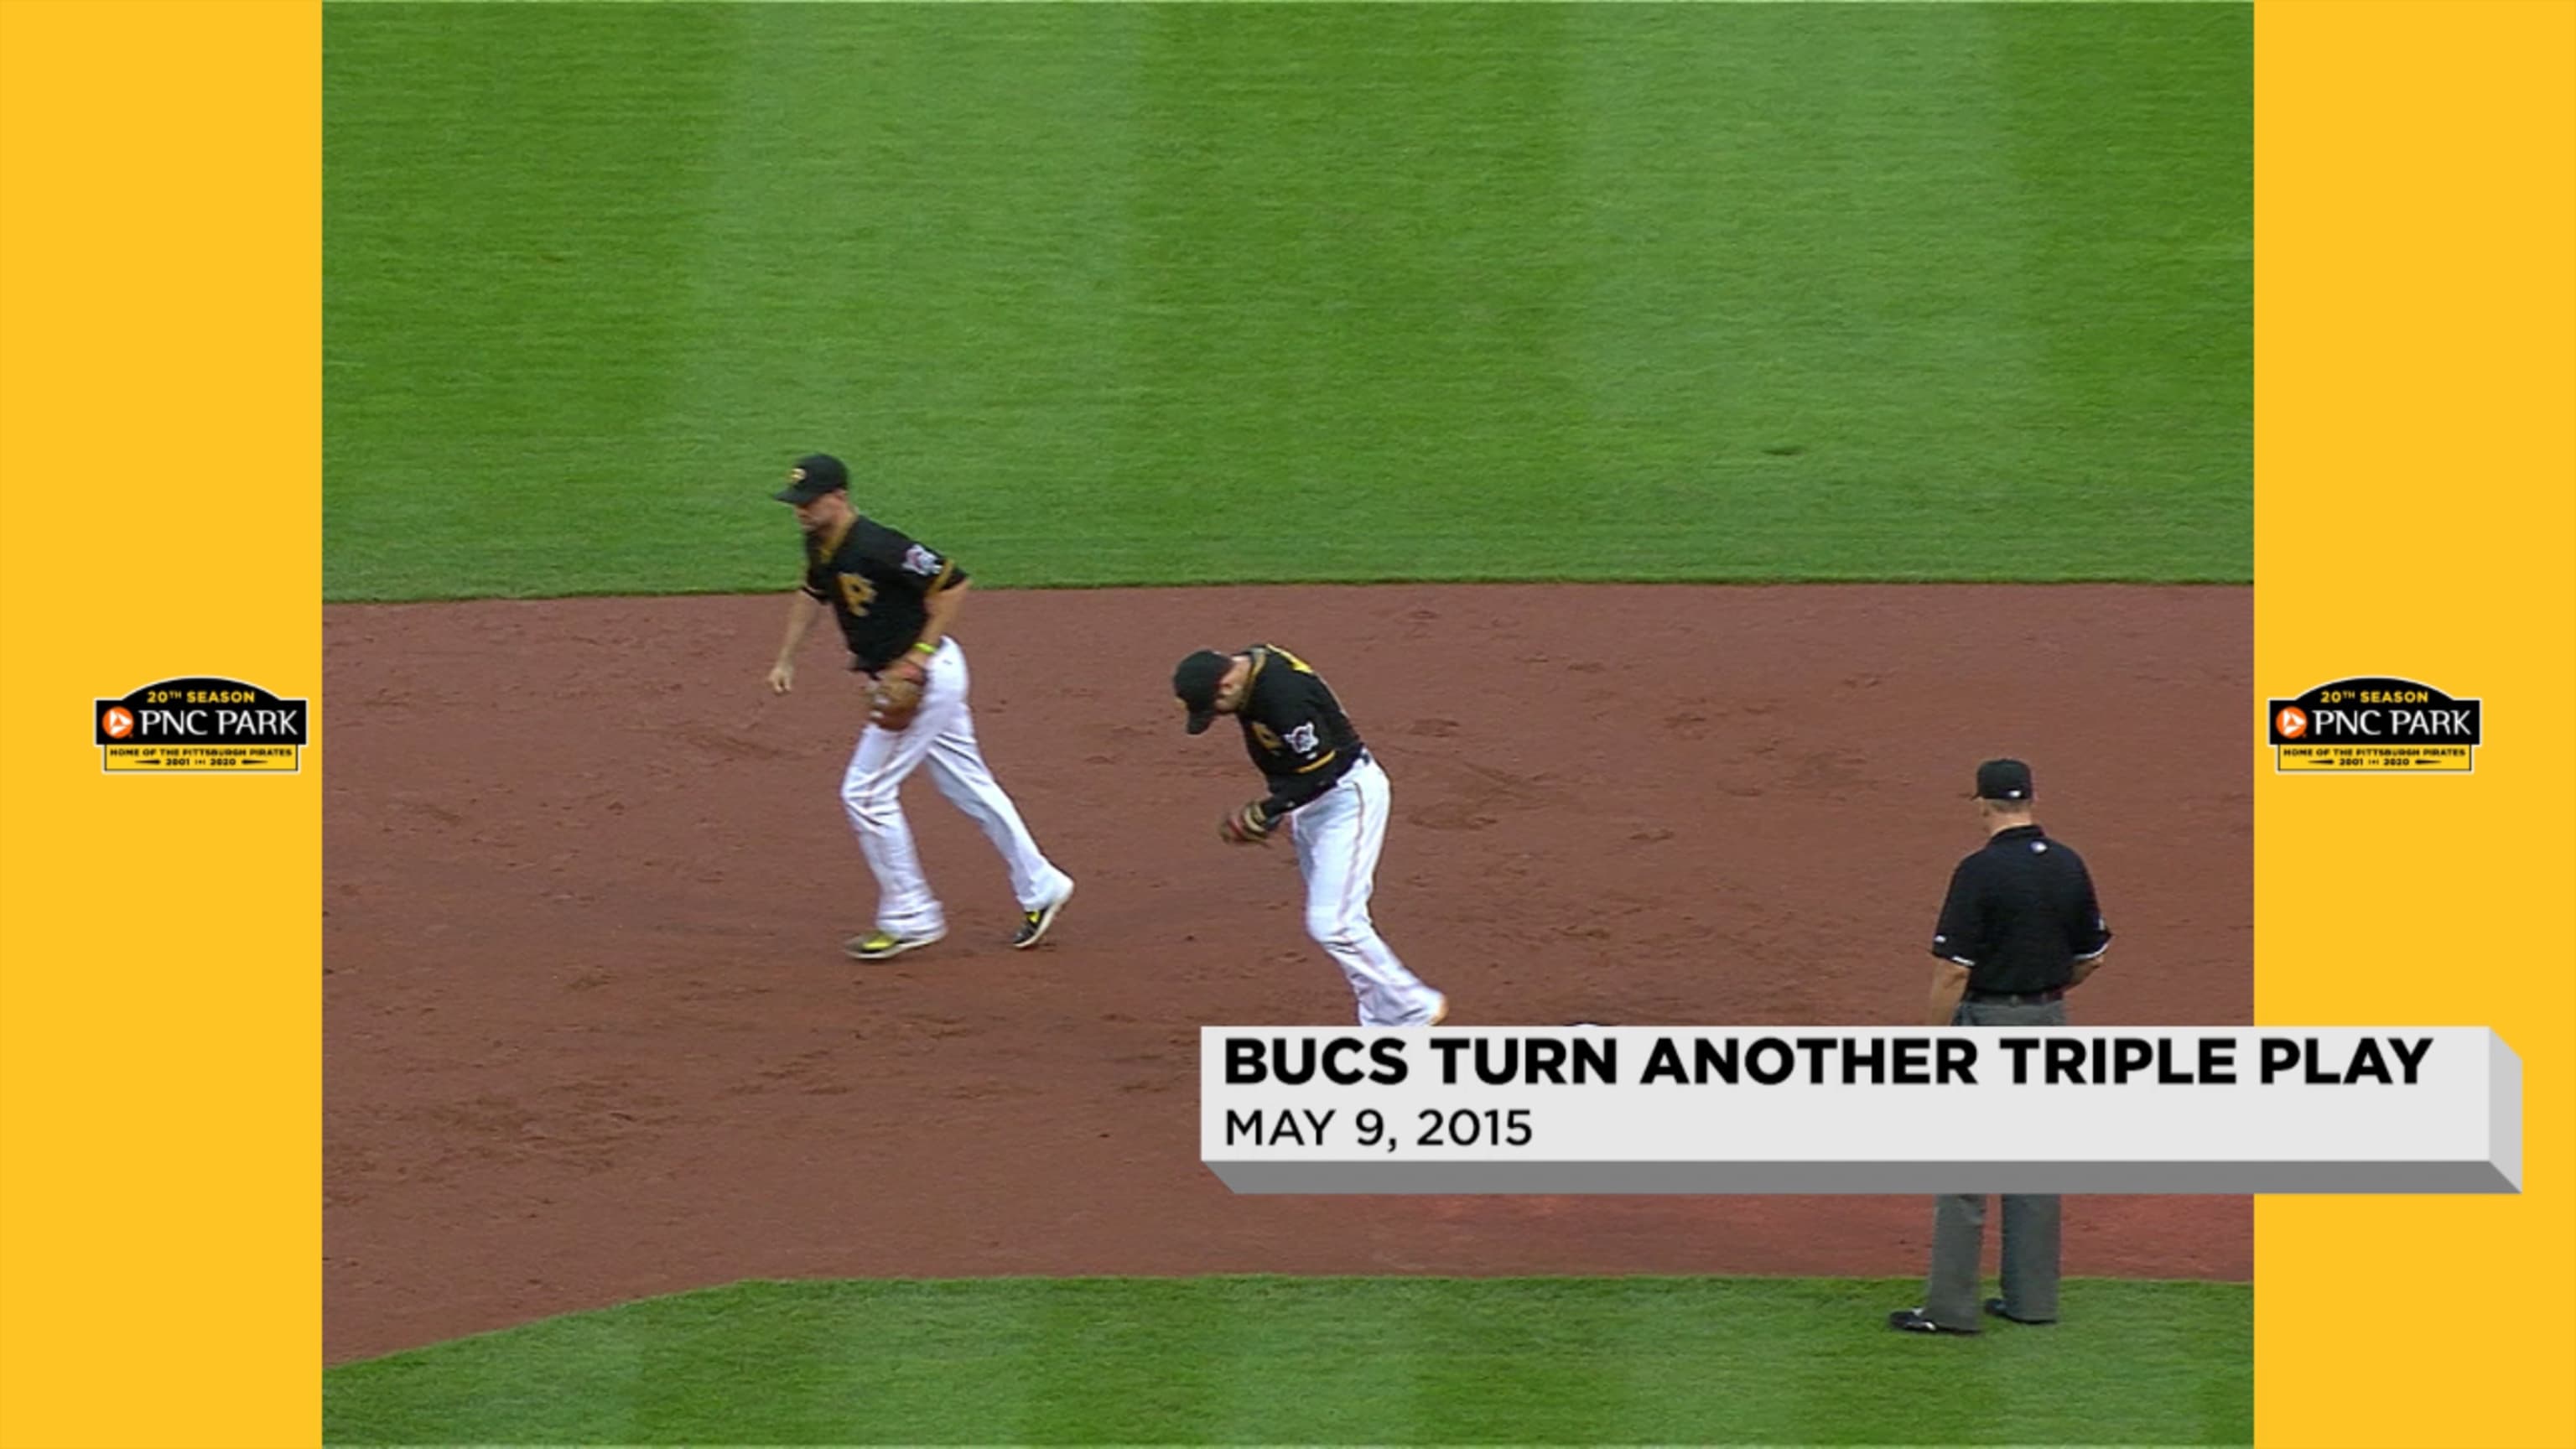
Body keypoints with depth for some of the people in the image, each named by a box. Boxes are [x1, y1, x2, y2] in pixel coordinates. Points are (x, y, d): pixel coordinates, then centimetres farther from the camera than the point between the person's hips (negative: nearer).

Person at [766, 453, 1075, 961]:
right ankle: (1039, 889, 24)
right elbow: (812, 594, 24)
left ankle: (909, 919, 2)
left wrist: (916, 661, -24)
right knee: (968, 787, 15)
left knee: (866, 793, -6)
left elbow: (953, 584, -24)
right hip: (897, 681, 9)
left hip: (927, 675, -9)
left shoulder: (876, 547, -26)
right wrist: (786, 659, 16)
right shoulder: (820, 545, 3)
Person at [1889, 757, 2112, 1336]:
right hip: (2049, 1023, 7)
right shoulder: (2069, 866, 3)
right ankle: (2032, 1298, 16)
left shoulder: (1981, 871, -17)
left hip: (1986, 1023, -6)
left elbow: (1953, 969, -17)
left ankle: (1950, 1306, -2)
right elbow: (2091, 957, 11)